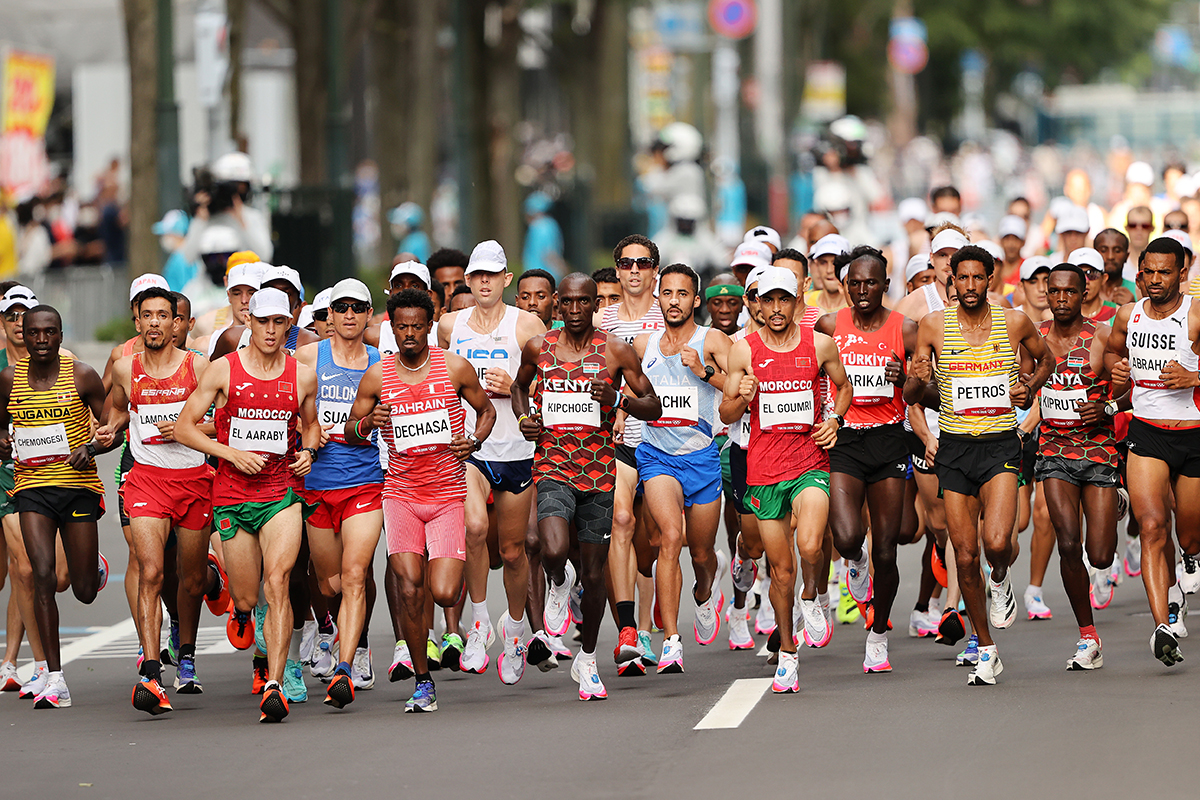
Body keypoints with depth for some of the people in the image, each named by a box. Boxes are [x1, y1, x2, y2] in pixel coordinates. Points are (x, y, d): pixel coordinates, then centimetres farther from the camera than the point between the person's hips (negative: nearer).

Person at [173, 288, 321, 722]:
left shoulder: (303, 376, 5)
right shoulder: (223, 370, -1)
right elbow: (184, 427, 1)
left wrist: (308, 450, 1)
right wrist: (232, 453, -11)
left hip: (282, 492, 0)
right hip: (232, 495, 0)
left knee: (277, 582, -20)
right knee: (247, 595, 7)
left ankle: (275, 685, -23)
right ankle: (242, 612, 48)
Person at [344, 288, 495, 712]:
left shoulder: (455, 368, -1)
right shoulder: (377, 377, 1)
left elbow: (487, 410, 14)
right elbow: (350, 433, 10)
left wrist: (474, 441, -6)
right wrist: (367, 423, -13)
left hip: (448, 494, -1)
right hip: (401, 493, 1)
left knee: (443, 594, -12)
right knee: (410, 590, -13)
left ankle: (456, 576, 28)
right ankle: (423, 683, 1)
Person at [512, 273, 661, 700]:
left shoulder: (616, 350, -1)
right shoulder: (537, 348, 3)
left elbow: (654, 407, 2)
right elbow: (520, 385, 25)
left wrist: (618, 399, -17)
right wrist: (523, 417, 5)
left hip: (599, 472, 0)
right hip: (552, 467, 0)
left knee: (594, 573, 7)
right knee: (554, 550, -27)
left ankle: (587, 660, 26)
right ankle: (558, 583, 11)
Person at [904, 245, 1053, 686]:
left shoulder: (1014, 322, 0)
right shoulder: (934, 326, 0)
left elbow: (1046, 359, 20)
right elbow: (910, 396, 6)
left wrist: (1031, 385, 0)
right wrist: (919, 381, -17)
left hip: (1000, 447, -1)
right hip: (954, 449, 1)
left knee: (996, 541, -23)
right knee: (965, 557, 1)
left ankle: (1001, 582, 14)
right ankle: (986, 653, 15)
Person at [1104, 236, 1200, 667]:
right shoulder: (1129, 316, 4)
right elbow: (1112, 351, 26)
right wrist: (1117, 371, 5)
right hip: (1146, 434, 2)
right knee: (1152, 526, -17)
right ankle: (1165, 623, -17)